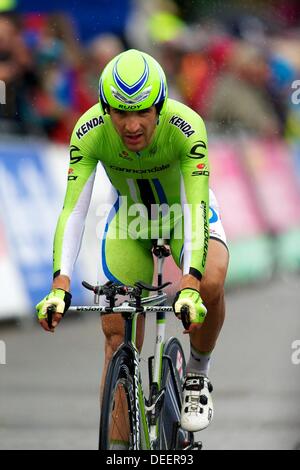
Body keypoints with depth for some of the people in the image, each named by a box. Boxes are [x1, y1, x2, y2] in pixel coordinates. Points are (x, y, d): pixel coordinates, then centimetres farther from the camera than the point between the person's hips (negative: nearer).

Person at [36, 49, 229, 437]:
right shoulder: (90, 132, -31)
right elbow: (73, 211, -34)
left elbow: (196, 211, -42)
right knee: (117, 334, -7)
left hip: (183, 210, -2)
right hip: (130, 217, 2)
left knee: (210, 283, -32)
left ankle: (197, 377, -5)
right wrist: (60, 286, -48)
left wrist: (190, 285, -55)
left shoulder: (186, 127, -36)